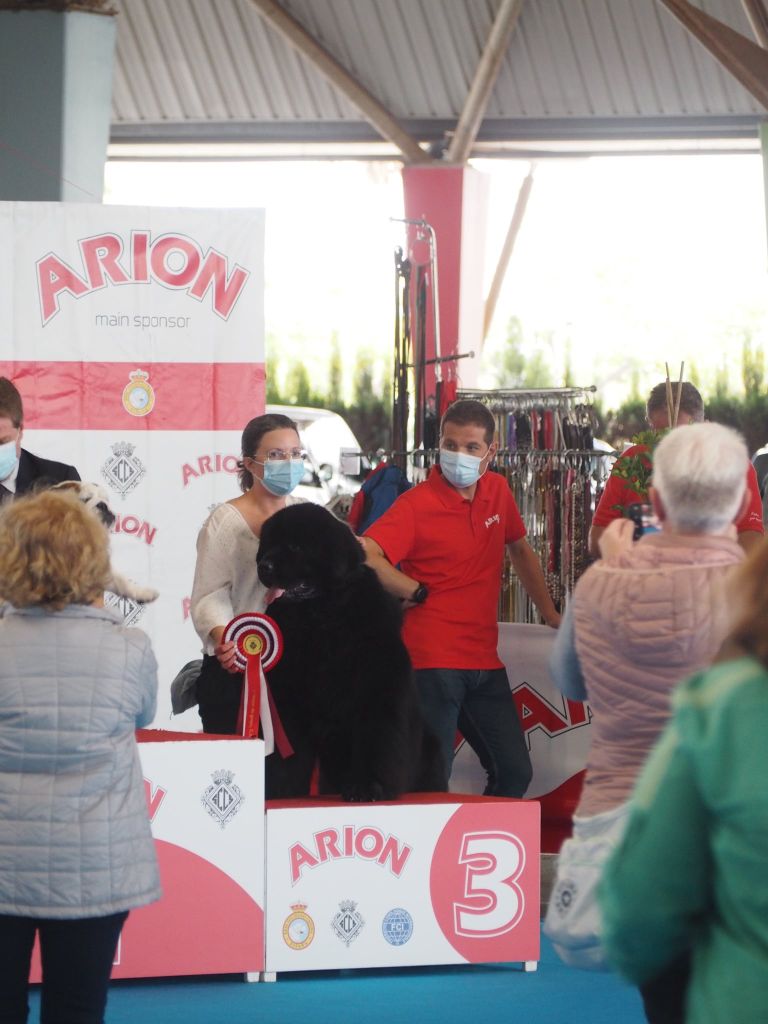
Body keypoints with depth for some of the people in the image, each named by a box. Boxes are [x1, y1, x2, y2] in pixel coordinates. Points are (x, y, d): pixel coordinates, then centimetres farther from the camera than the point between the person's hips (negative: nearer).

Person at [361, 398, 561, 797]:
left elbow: (520, 551, 27)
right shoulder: (417, 503, -12)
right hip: (433, 662, -7)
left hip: (484, 661, 7)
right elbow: (362, 556, -26)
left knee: (515, 773, 10)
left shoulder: (496, 490, 10)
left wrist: (551, 615, 28)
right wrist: (416, 593, -15)